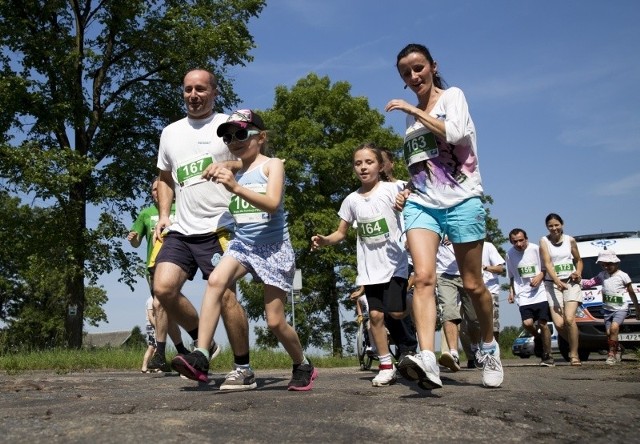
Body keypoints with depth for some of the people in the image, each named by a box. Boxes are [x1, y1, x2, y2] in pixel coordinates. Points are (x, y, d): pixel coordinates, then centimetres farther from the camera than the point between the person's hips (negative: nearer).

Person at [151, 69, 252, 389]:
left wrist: (226, 165, -20)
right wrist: (163, 215, 12)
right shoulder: (170, 132, 19)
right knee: (163, 287, -9)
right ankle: (204, 345, 14)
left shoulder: (229, 125, 3)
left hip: (218, 228, -5)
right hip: (180, 230, 6)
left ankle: (244, 370, 5)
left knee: (223, 294, -10)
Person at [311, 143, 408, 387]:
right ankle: (386, 365, 12)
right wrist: (324, 240, -7)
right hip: (369, 267, 4)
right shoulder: (351, 199, 5)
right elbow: (341, 233, 12)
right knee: (375, 315, 0)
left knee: (396, 311, -13)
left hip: (395, 262, -3)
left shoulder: (392, 189, -6)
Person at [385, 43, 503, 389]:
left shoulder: (452, 96, 4)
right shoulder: (411, 116, 20)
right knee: (423, 277, -19)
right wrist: (408, 188, 13)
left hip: (461, 200, -4)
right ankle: (427, 360, -32)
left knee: (472, 284, 3)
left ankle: (489, 347, 27)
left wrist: (414, 110, -10)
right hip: (421, 203, 4)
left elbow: (455, 133, -17)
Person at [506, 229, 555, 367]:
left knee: (542, 324, -4)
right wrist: (511, 292, 7)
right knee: (527, 323, -14)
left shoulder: (536, 249, -5)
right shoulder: (510, 254, 3)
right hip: (523, 295, 2)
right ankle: (539, 338, 19)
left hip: (540, 293, -2)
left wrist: (540, 276, -14)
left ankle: (547, 356, 11)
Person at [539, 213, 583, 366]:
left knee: (569, 319, -17)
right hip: (552, 284, 0)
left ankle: (574, 355, -5)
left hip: (571, 283, 1)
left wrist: (578, 273, -1)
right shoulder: (544, 241, 0)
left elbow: (578, 260, 20)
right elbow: (547, 263, -11)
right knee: (559, 324, -10)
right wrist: (557, 281, -25)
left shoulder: (570, 240, 7)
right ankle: (573, 345, 19)